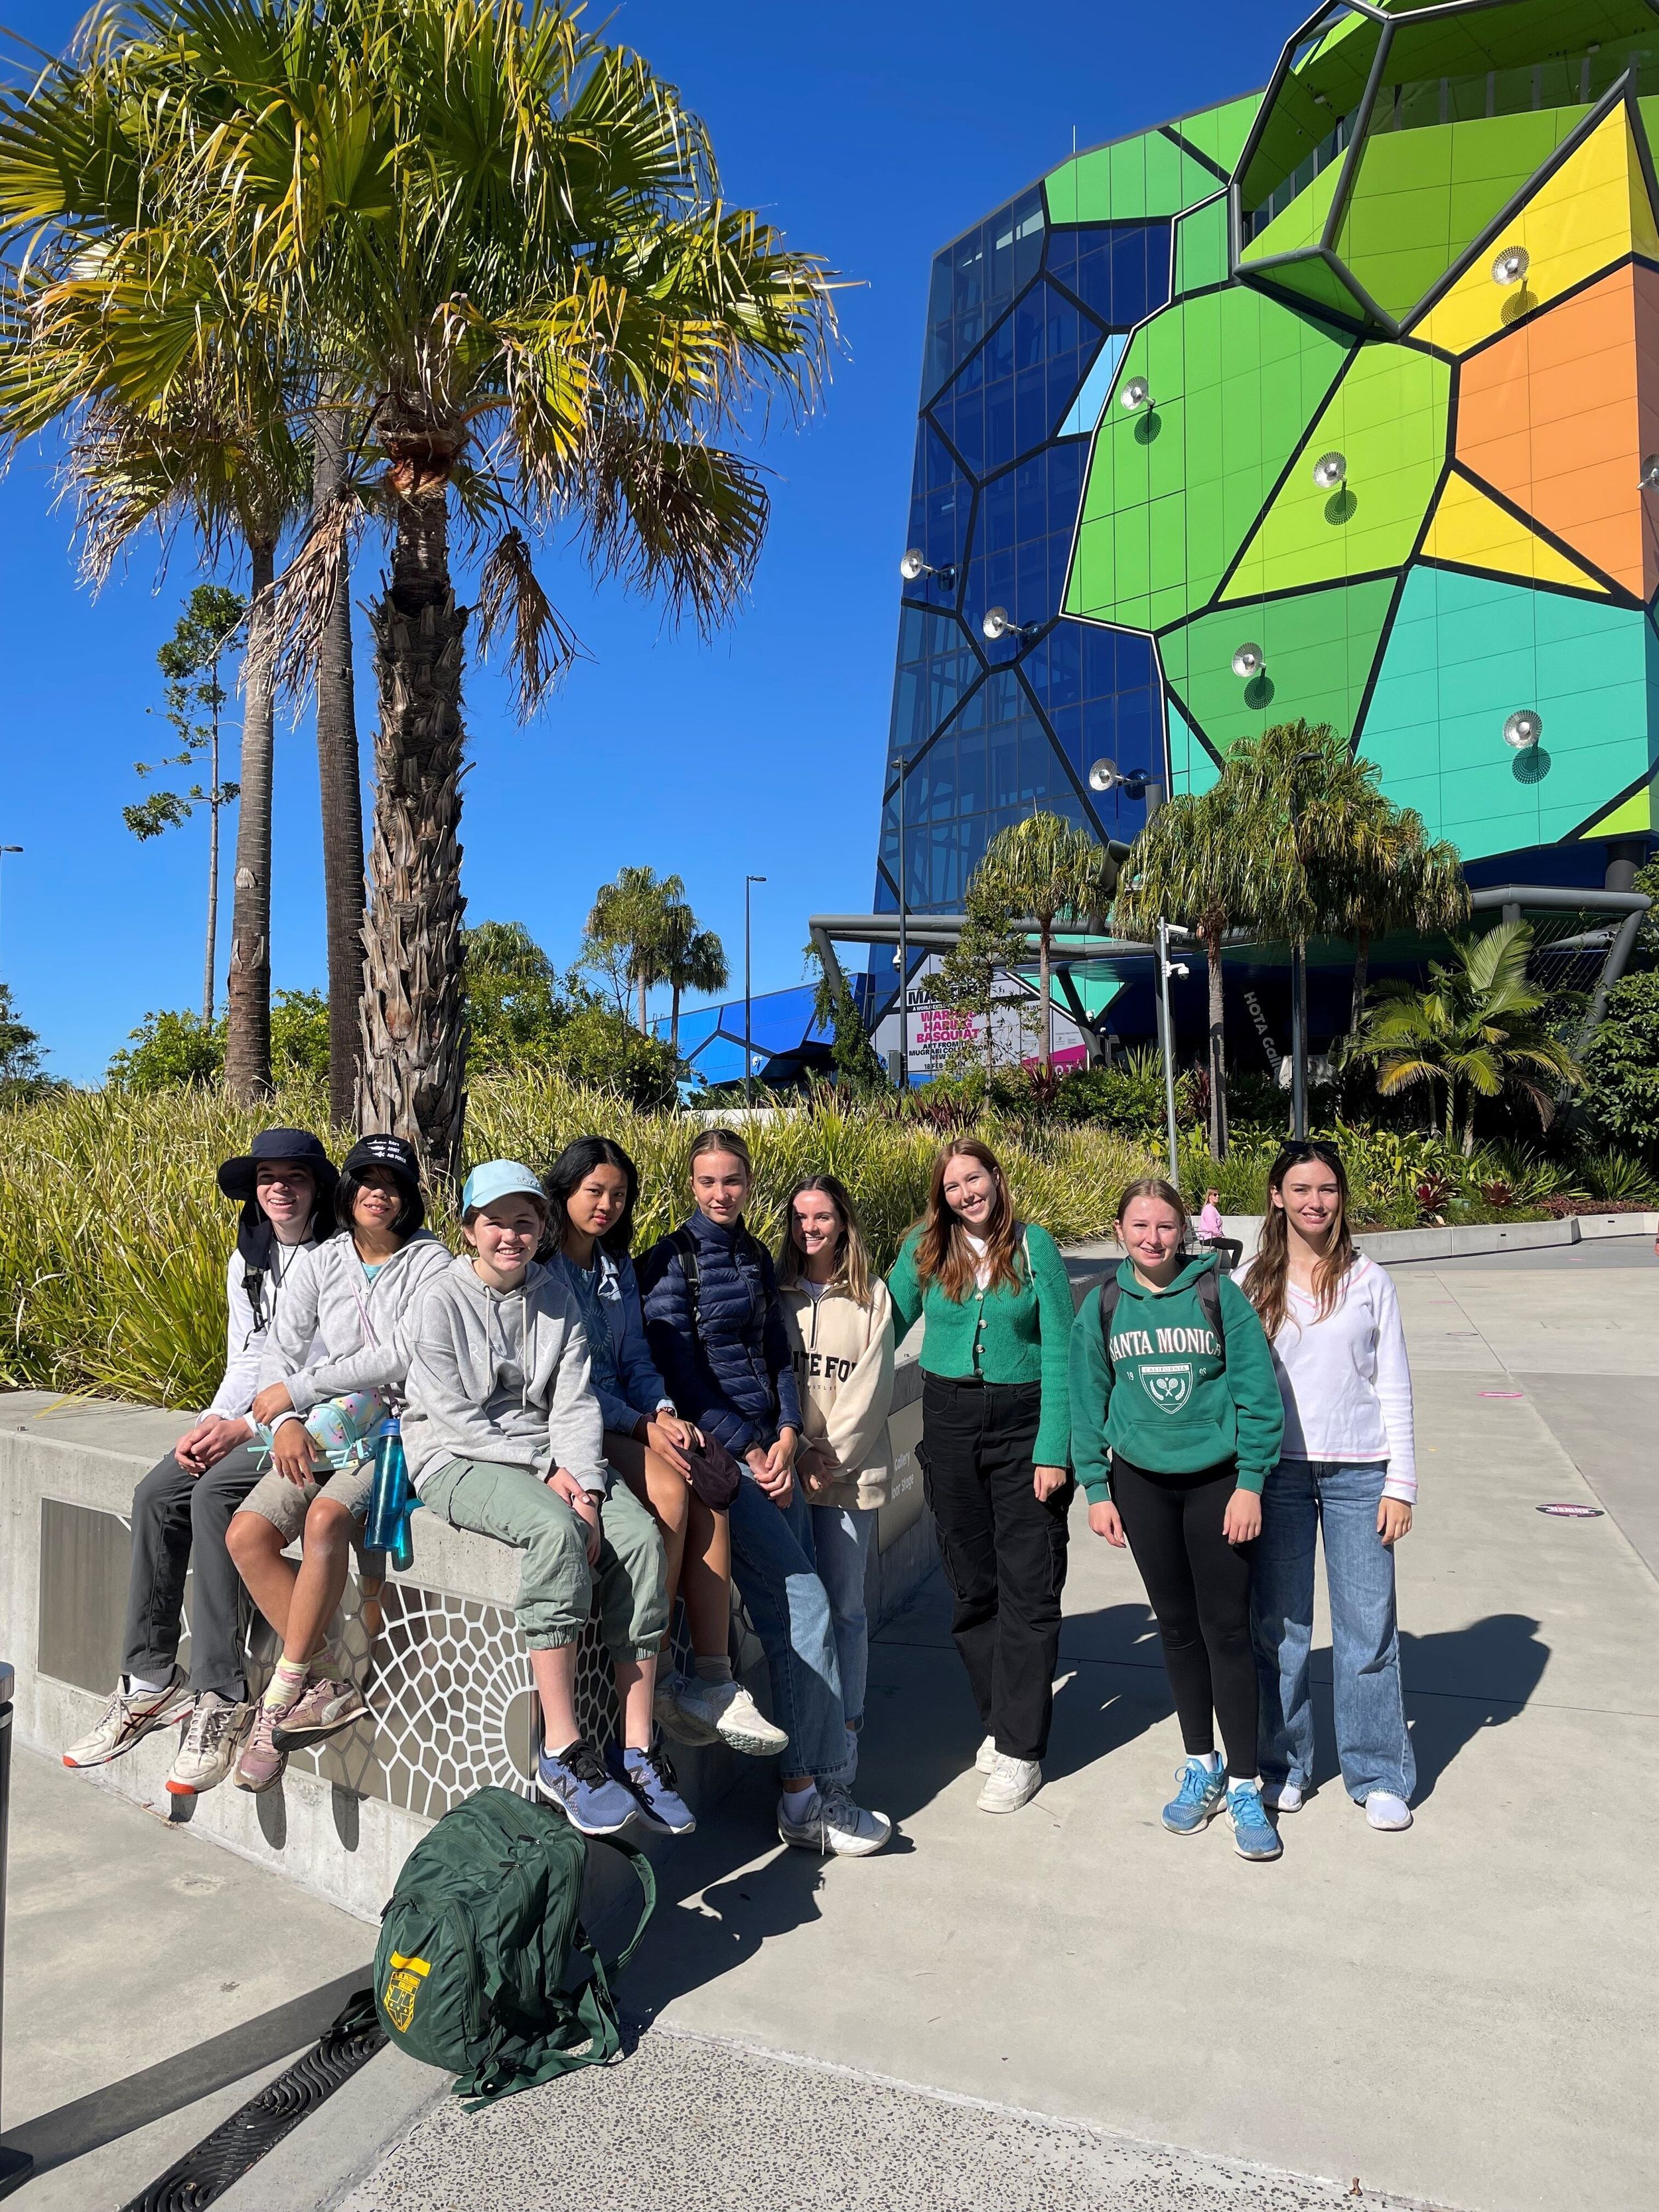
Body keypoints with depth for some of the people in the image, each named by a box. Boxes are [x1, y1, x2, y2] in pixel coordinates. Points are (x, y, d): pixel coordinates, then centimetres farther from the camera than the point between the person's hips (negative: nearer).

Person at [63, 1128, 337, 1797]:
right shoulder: (249, 1260, 13)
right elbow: (246, 1361, 15)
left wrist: (246, 1427, -18)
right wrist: (213, 1422, -4)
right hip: (255, 1416, 8)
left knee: (214, 1492, -28)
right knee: (157, 1494, -13)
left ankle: (220, 1696, -22)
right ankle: (150, 1683, -4)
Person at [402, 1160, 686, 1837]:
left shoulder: (556, 1296, 8)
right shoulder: (443, 1299, -5)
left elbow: (575, 1401, 2)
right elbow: (456, 1416, -11)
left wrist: (584, 1483, -14)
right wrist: (545, 1472, -16)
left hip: (548, 1455, 5)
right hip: (459, 1460, -5)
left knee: (640, 1534, -22)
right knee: (557, 1529, -34)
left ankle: (637, 1751, -16)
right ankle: (562, 1752, -28)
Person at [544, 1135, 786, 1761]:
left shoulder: (619, 1267, 18)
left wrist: (663, 1412, -3)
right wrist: (641, 1426, -15)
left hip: (626, 1421, 6)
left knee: (710, 1497, -20)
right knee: (669, 1492, -29)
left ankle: (714, 1682, -20)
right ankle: (656, 1679, -17)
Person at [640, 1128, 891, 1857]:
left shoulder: (755, 1256, 14)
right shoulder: (671, 1262, -7)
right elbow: (682, 1375, -10)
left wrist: (786, 1436, 0)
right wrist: (749, 1451, -11)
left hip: (769, 1449, 6)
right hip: (715, 1451, -6)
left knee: (793, 1613, 3)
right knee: (804, 1603, -11)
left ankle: (818, 1788, 12)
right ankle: (806, 1798, -1)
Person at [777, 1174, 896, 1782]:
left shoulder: (871, 1296, 4)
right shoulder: (772, 1293, 6)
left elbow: (871, 1388, -1)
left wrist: (831, 1458, -8)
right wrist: (797, 1454, -7)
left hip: (851, 1470, -1)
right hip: (786, 1468, 1)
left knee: (845, 1605, 3)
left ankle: (846, 1727, 14)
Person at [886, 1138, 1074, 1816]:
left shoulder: (1034, 1246, -5)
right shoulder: (925, 1249, 2)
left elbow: (1059, 1351, -6)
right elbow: (888, 1327, 7)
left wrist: (1053, 1450, -11)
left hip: (1024, 1421, -2)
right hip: (951, 1422, 3)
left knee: (1028, 1587, -1)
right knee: (972, 1583, 11)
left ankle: (1020, 1750, 8)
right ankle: (999, 1721, 27)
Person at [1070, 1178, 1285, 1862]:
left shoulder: (1219, 1293, -8)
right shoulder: (1103, 1305, 0)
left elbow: (1258, 1391, -7)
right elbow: (1089, 1400, 5)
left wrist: (1249, 1484, -11)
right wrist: (1097, 1489, 3)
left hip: (1217, 1479, -2)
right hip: (1142, 1481, 2)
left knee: (1227, 1630, 1)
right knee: (1177, 1627, 13)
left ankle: (1242, 1787, 15)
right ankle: (1200, 1768, 29)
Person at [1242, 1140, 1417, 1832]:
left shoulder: (1370, 1281, 2)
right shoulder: (1255, 1284, 2)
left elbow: (1394, 1387, 3)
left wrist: (1400, 1483, -2)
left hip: (1358, 1471, 0)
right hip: (1278, 1469, 1)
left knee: (1369, 1625, 3)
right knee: (1279, 1624, 8)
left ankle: (1378, 1775, 19)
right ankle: (1283, 1765, 23)